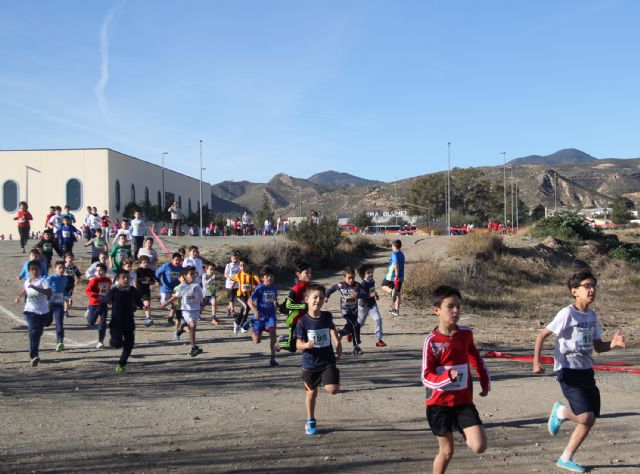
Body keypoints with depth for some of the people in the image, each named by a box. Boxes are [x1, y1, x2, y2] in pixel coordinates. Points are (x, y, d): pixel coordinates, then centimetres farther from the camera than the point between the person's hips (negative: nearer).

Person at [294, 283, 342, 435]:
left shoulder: (327, 316, -3)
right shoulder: (303, 321, -10)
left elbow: (333, 333, 9)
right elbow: (298, 344, -9)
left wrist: (338, 348, -2)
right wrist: (306, 345, -30)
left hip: (328, 361, 1)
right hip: (310, 363, -1)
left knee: (332, 389, -17)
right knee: (312, 392, 13)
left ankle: (336, 381, 19)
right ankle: (310, 421, 32)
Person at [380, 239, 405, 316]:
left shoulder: (394, 254, -13)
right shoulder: (402, 254, 13)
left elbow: (396, 265, -25)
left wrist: (396, 276, -28)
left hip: (392, 276, -7)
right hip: (400, 277, 7)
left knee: (383, 286, 13)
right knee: (397, 294, 9)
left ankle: (391, 291, -18)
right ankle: (396, 310, 9)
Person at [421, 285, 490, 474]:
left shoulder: (466, 333, -1)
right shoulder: (432, 341, -14)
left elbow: (476, 359, 18)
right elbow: (426, 377, -15)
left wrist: (485, 382, 16)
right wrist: (447, 376, -31)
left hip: (464, 401, 3)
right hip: (439, 403, -3)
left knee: (479, 446, -11)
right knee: (446, 451, 5)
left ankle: (468, 435, 22)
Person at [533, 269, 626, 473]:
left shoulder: (592, 315, 9)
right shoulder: (567, 314, -14)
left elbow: (598, 346, 15)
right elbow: (542, 335, -12)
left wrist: (613, 344, -5)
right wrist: (536, 362, -20)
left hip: (586, 372, 8)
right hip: (569, 372, -8)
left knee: (590, 420, 7)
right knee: (586, 417, -19)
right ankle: (560, 411, 13)